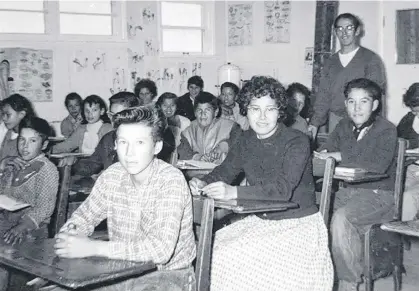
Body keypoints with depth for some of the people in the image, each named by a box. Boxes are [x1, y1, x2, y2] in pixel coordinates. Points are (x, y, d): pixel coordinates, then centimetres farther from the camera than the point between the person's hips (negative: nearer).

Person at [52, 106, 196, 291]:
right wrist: (66, 241, -14)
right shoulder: (112, 175, -4)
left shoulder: (171, 180, -21)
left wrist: (93, 248, -31)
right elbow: (83, 217, 10)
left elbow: (161, 249, -31)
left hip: (167, 275, -4)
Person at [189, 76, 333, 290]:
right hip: (260, 220, 6)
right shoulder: (246, 140, 4)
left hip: (298, 224, -6)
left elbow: (283, 189, -29)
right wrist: (203, 184, -18)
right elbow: (225, 171, 7)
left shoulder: (297, 142, -17)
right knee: (213, 247, -10)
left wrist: (234, 192, -41)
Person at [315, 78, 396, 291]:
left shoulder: (387, 130, -9)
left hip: (378, 194, -6)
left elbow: (378, 165, -26)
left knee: (341, 218, -31)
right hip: (349, 190, 6)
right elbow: (326, 152, 7)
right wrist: (326, 154, -18)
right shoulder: (344, 126, 11)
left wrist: (339, 156, -23)